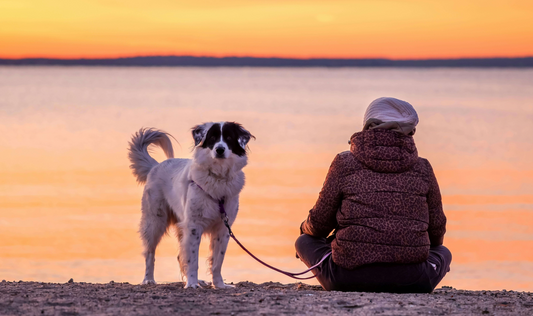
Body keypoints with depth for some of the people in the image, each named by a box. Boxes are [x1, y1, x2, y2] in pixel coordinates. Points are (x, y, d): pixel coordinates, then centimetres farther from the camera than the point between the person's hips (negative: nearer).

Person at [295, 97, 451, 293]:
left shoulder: (345, 164, 2)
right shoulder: (422, 169, 6)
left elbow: (320, 224, 8)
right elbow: (437, 231, 14)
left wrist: (306, 227, 34)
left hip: (349, 278, -1)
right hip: (410, 282, 1)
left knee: (305, 241, 27)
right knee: (443, 253, 33)